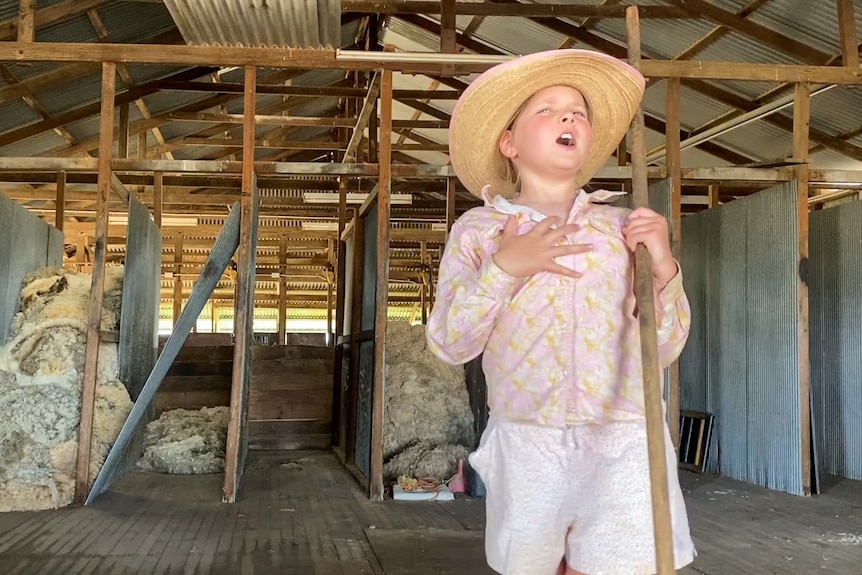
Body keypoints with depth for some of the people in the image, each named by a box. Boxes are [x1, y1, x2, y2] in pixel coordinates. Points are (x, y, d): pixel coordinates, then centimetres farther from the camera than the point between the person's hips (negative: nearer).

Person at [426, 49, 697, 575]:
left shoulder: (624, 228, 8)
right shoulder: (477, 230, 6)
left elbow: (663, 349, 9)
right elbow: (450, 345, -1)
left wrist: (662, 269, -7)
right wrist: (502, 268, -13)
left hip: (624, 449, 0)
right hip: (525, 447, 0)